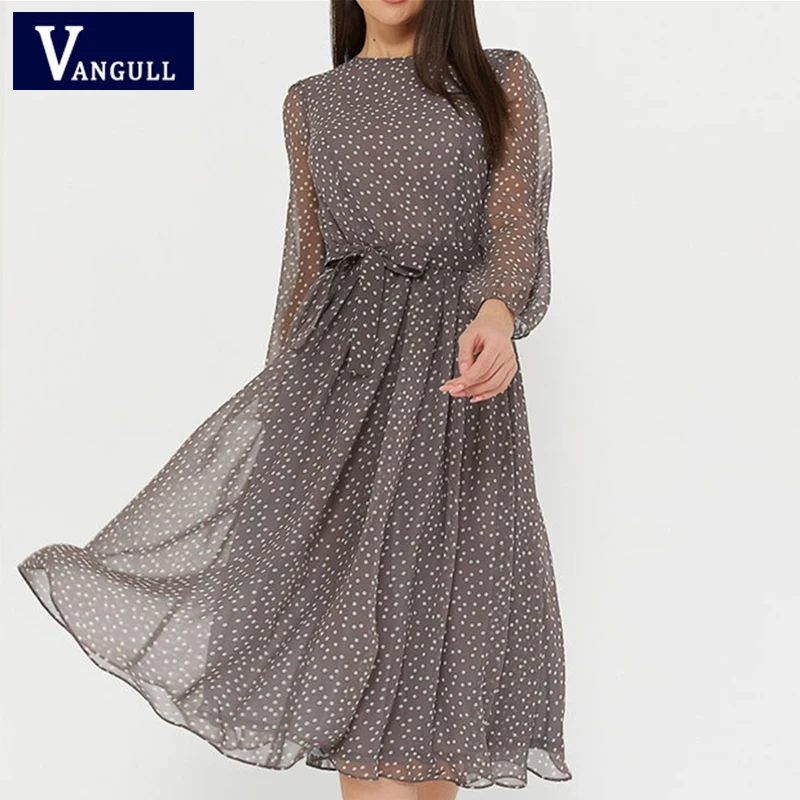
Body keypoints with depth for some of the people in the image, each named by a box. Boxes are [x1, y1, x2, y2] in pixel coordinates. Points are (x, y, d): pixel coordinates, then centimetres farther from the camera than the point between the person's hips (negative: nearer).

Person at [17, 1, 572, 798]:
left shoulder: (502, 82, 8)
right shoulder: (311, 103, 14)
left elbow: (516, 231, -4)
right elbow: (308, 260, 16)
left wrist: (497, 314, -25)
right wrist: (283, 396, 15)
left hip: (452, 370, -1)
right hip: (338, 360, 2)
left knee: (439, 603, -1)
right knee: (352, 604, -6)